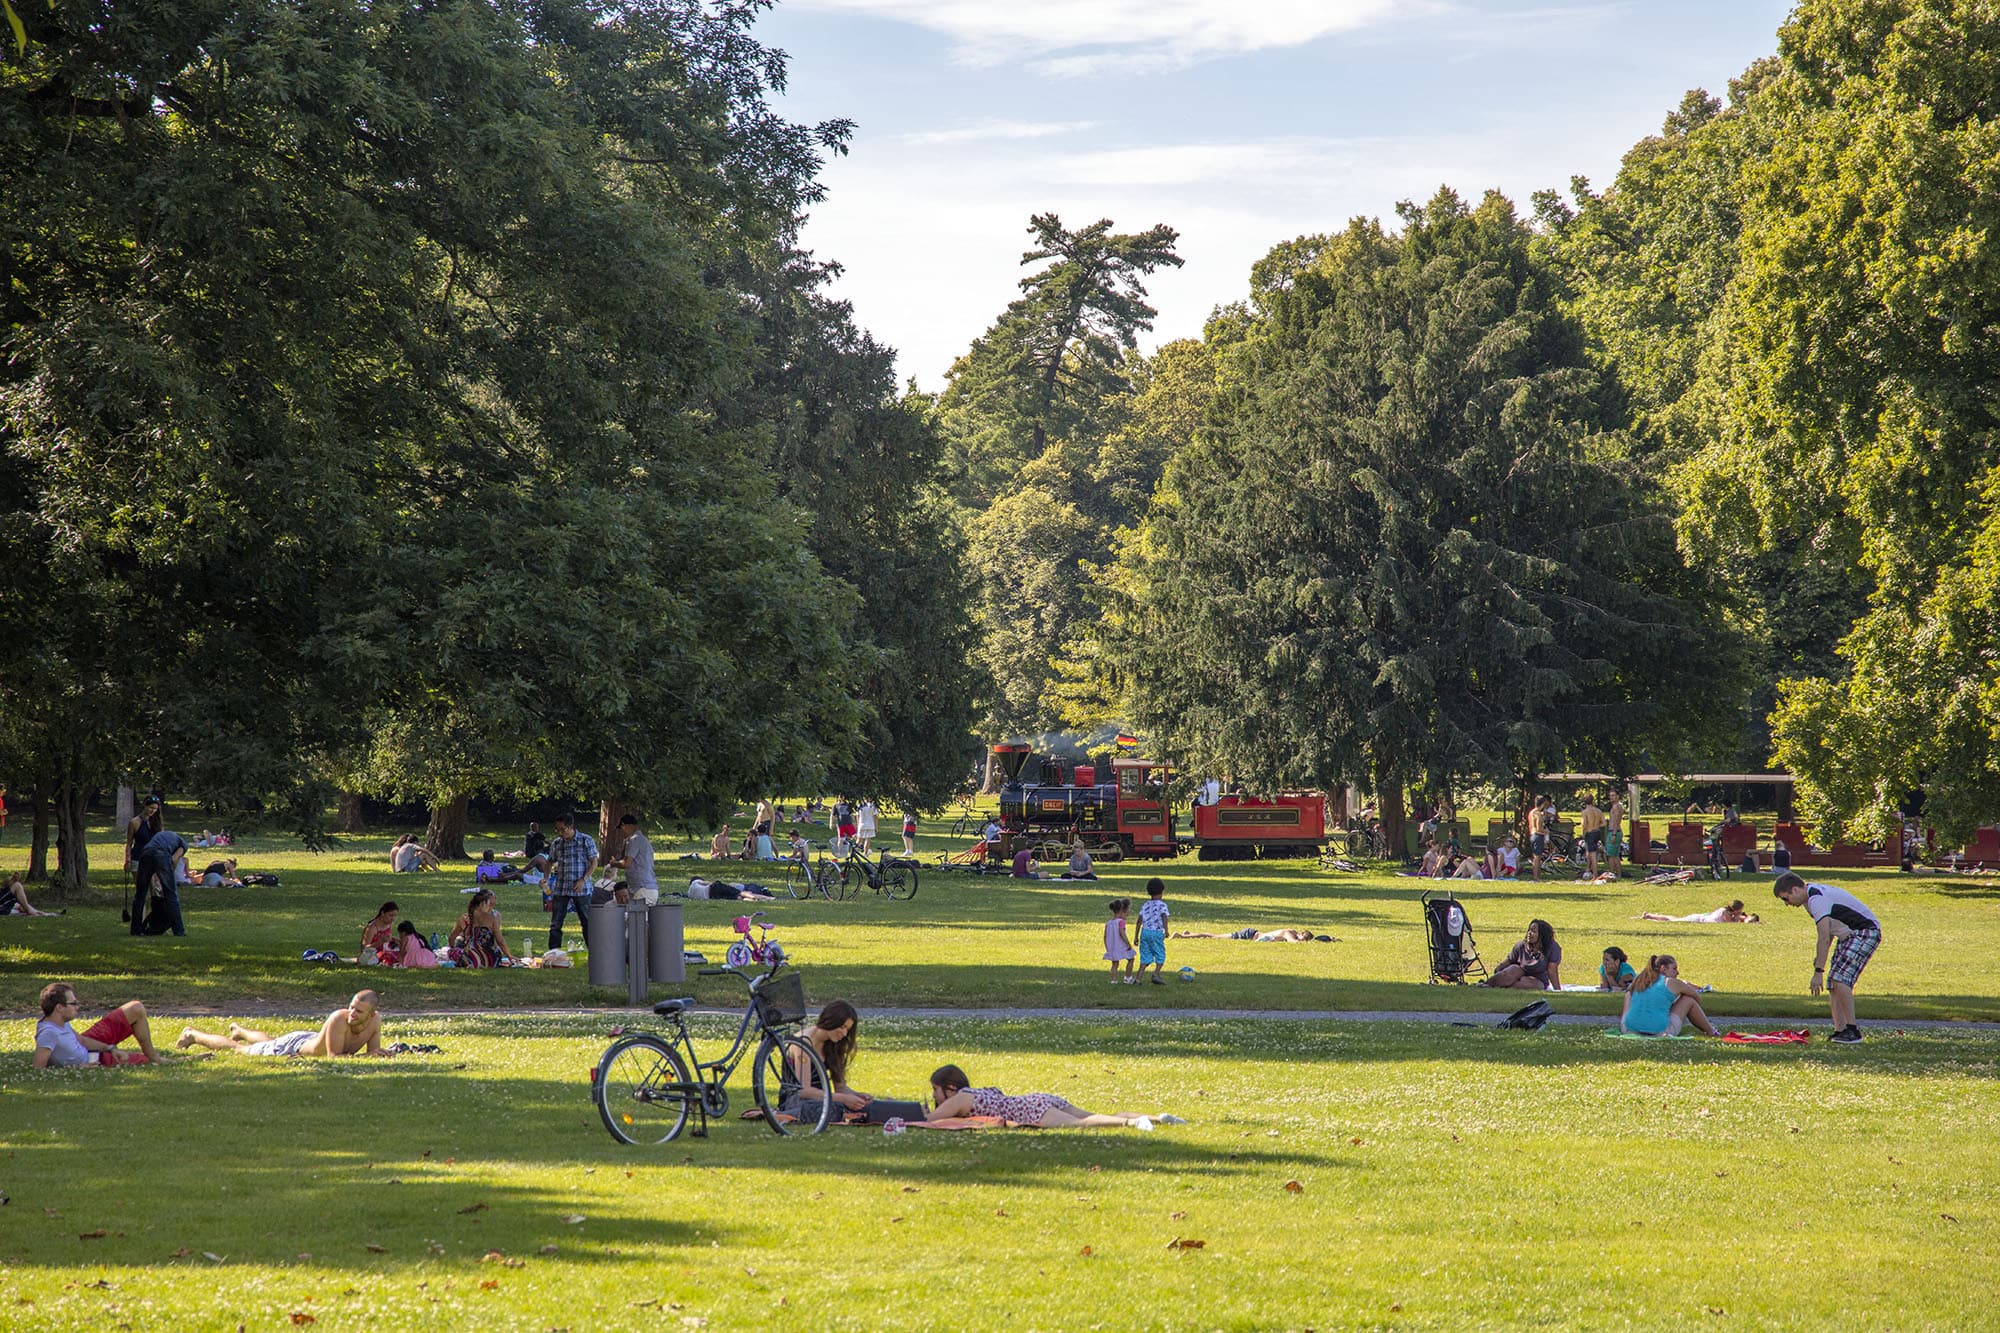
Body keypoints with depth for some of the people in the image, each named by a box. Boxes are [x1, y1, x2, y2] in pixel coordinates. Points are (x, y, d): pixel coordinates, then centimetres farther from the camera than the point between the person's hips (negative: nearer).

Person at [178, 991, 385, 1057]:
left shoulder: (375, 1020, -25)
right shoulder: (339, 1019, -43)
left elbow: (373, 1050, -13)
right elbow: (334, 1057, -44)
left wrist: (374, 1053, -34)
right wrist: (360, 1056, -44)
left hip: (312, 1039, 6)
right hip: (293, 1046, -6)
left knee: (270, 1043, 39)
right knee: (237, 1049, 15)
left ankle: (239, 1030, 69)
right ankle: (193, 1034, 38)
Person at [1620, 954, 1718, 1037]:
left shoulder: (1638, 981, 13)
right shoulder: (1672, 983, 2)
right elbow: (1697, 997, 18)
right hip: (1659, 1032, -4)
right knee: (1689, 1000, 13)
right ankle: (1710, 1032, 30)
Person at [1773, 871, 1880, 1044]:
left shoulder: (1816, 900, -21)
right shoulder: (1813, 897, 11)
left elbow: (1824, 938, -26)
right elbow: (1828, 933, 19)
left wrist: (1818, 971, -26)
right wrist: (1819, 957, 11)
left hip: (1865, 932, -10)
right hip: (1849, 935, 10)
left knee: (1839, 980, -20)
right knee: (1833, 984, 3)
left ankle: (1853, 1030, -19)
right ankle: (1840, 1031, 2)